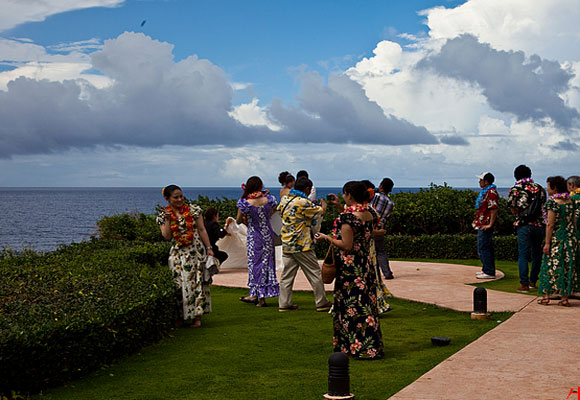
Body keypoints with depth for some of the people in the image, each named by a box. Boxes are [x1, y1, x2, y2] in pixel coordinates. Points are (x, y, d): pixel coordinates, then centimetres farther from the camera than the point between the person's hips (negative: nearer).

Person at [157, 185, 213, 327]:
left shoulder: (193, 210, 2)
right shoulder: (163, 215, 4)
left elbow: (202, 230, 3)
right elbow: (167, 237, -4)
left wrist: (209, 248, -1)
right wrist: (168, 220, -12)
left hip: (196, 251, -1)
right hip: (177, 254, 1)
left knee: (197, 281, -3)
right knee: (180, 283, -2)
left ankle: (197, 316, 3)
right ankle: (181, 315, 10)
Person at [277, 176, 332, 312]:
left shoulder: (284, 200, 6)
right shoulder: (303, 203, -16)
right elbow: (321, 212, -6)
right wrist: (323, 204, 18)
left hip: (286, 245, 7)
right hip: (302, 245, -7)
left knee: (287, 275, 9)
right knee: (315, 274, 5)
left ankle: (284, 303, 9)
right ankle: (322, 303, 12)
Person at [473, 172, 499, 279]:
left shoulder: (491, 192, -17)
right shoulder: (485, 191, 16)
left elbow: (494, 209, -24)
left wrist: (490, 224, -23)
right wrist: (478, 221, 22)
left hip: (486, 225, -11)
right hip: (482, 224, 11)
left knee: (483, 248, -9)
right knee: (487, 248, 16)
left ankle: (489, 272, -5)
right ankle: (486, 270, 23)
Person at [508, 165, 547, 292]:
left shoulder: (515, 189, -1)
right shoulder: (540, 188, 10)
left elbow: (513, 210, 0)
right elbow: (543, 206, 13)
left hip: (524, 225, -3)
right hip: (539, 225, 4)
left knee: (523, 255, -1)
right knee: (537, 254, 15)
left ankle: (524, 284, -5)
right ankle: (533, 281, 23)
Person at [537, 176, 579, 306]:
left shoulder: (552, 202, -11)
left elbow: (550, 225, -13)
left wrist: (547, 243, -11)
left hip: (556, 237, -5)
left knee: (551, 264, 2)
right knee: (568, 265, 7)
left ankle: (546, 296, 4)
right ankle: (565, 298, 7)